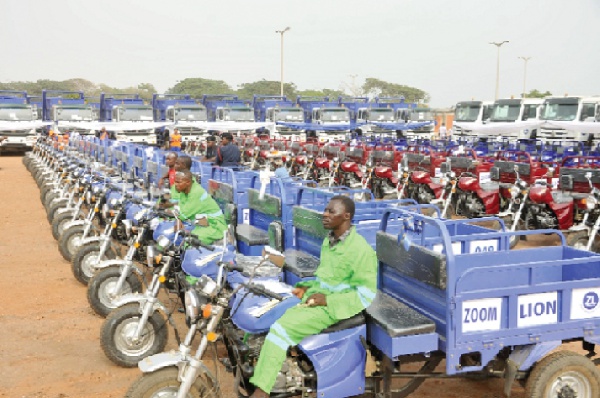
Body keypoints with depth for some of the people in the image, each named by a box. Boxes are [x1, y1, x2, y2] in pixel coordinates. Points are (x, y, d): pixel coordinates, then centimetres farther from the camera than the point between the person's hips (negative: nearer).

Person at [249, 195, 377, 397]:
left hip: (333, 308, -9)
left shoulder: (361, 249, -16)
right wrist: (306, 288, 3)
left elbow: (366, 295, -18)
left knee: (281, 328, -23)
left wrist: (326, 300, -20)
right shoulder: (328, 240, 11)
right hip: (314, 297, 9)